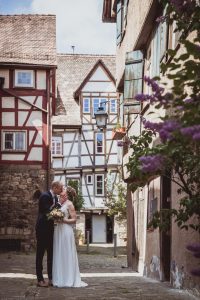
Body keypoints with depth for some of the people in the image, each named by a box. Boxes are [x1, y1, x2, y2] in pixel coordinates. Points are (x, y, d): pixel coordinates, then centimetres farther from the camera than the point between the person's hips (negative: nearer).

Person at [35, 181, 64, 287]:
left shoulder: (55, 197, 9)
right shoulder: (45, 196, -16)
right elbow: (46, 212, -23)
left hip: (50, 230, 9)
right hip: (42, 229, -9)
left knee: (51, 254, 11)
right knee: (40, 254, -1)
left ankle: (51, 278, 17)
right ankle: (40, 279, 3)